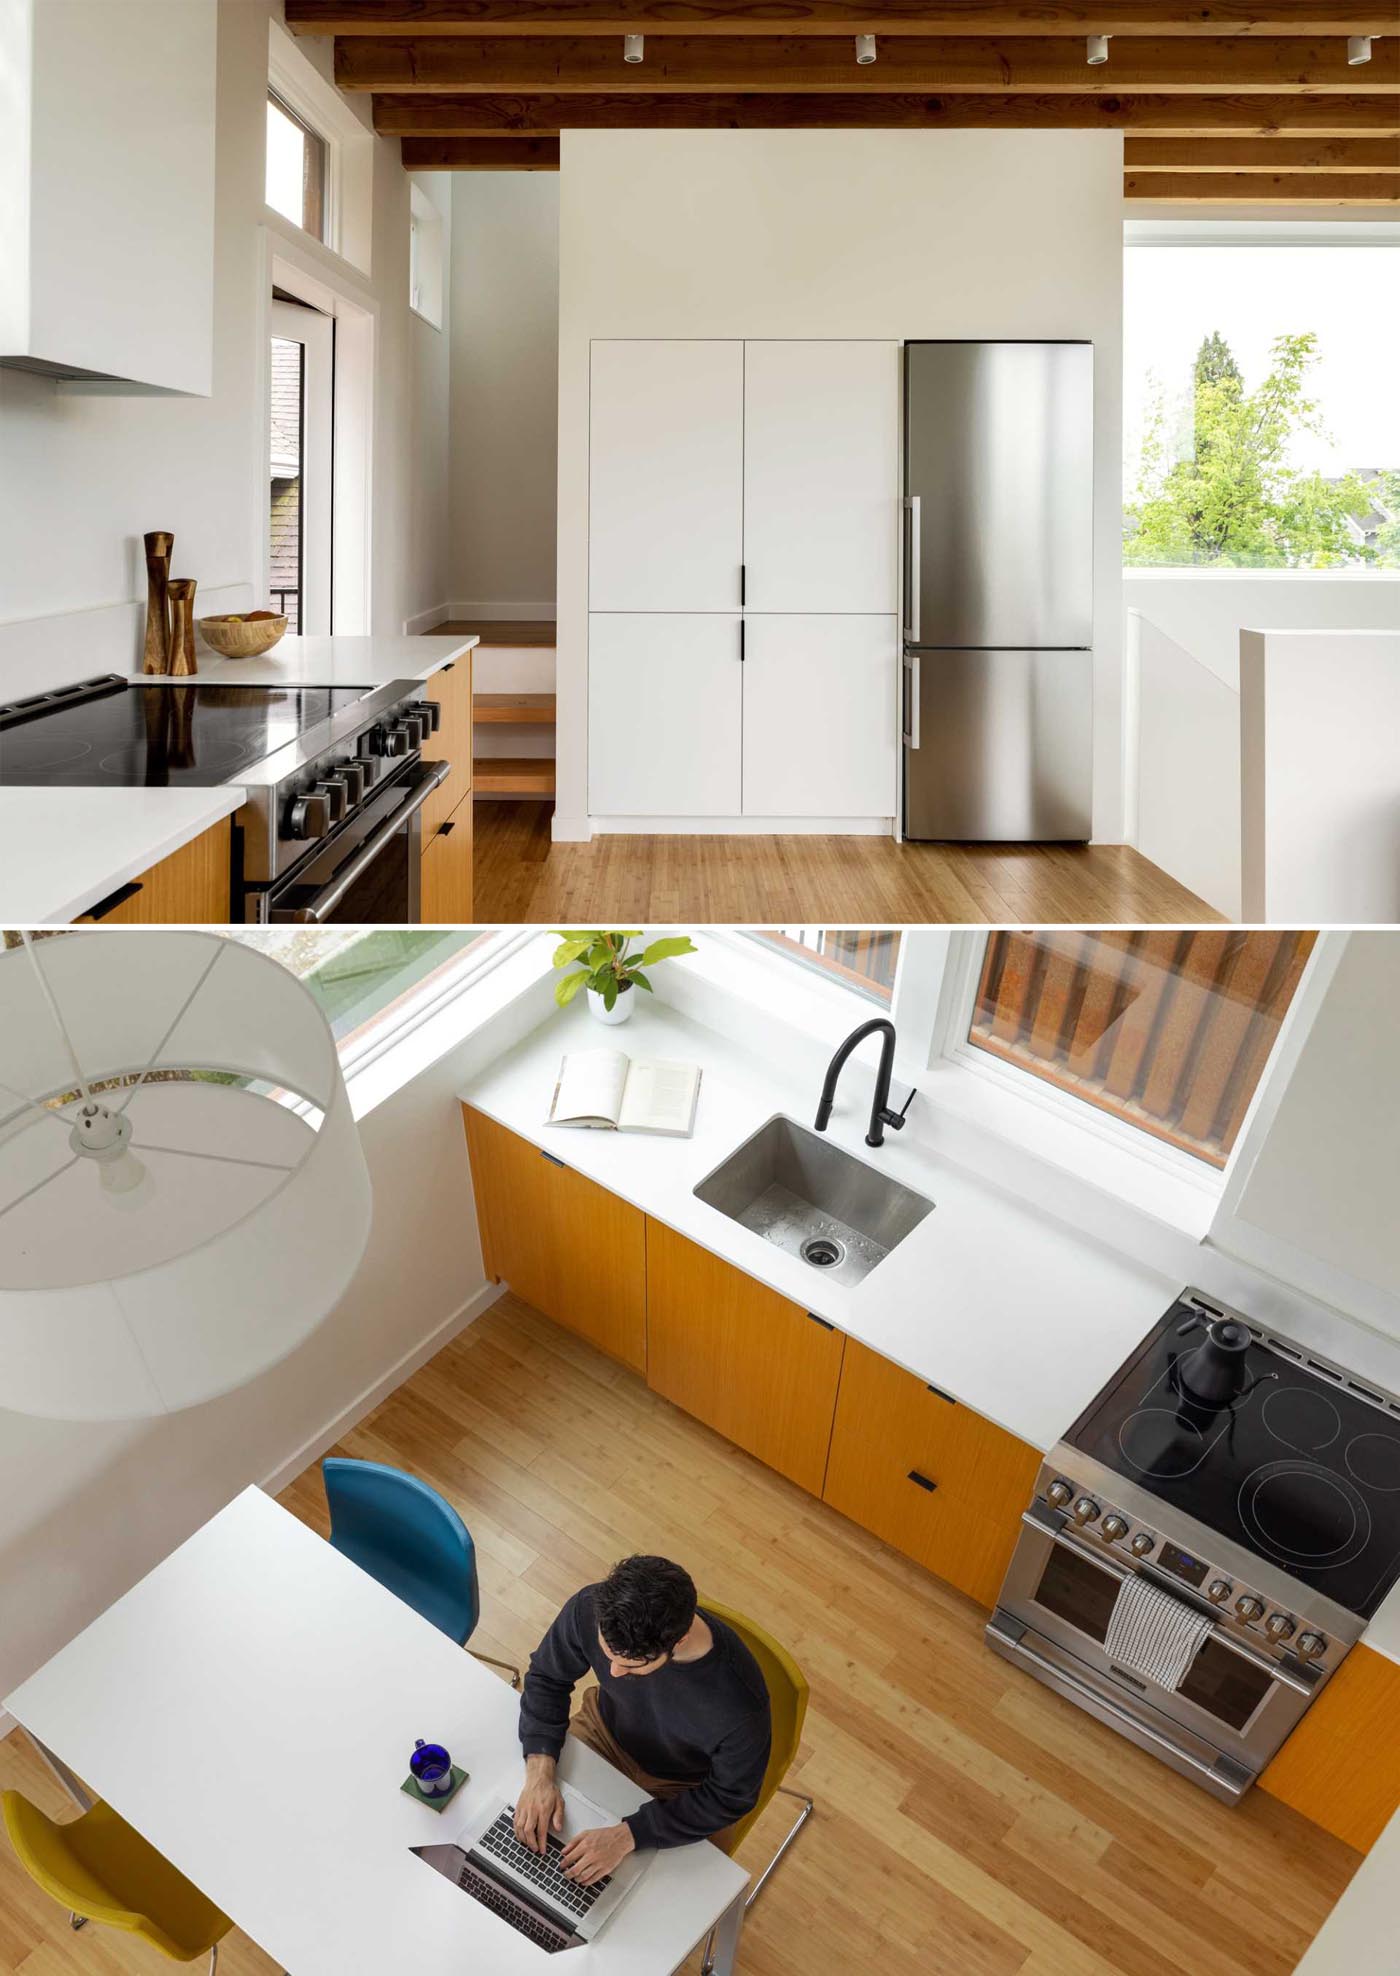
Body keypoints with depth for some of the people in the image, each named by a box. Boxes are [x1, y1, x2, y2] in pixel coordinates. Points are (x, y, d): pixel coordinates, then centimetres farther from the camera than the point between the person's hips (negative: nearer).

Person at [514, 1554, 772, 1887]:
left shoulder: (740, 1707, -41)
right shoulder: (592, 1609, -32)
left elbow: (730, 1798, -21)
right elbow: (547, 1677, -10)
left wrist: (627, 1835, -27)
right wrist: (540, 1773, -23)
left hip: (684, 1790, -3)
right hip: (605, 1731, 3)